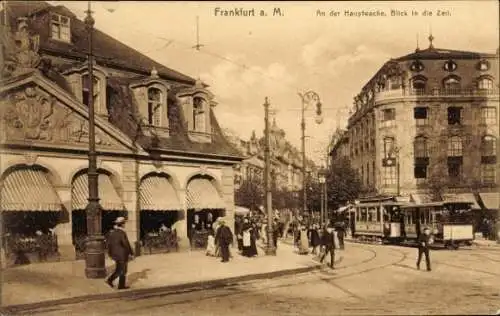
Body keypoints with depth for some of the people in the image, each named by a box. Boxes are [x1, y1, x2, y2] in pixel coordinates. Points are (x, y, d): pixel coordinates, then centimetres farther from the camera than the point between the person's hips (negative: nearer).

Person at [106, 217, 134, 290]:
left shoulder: (112, 232, 3)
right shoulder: (122, 233, -21)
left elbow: (109, 243, 8)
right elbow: (127, 245, -20)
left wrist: (110, 253, 19)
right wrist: (131, 254, -11)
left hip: (115, 254, 7)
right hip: (122, 255, -7)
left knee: (118, 269, 21)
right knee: (123, 271, 6)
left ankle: (110, 280, 10)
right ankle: (121, 285, 13)